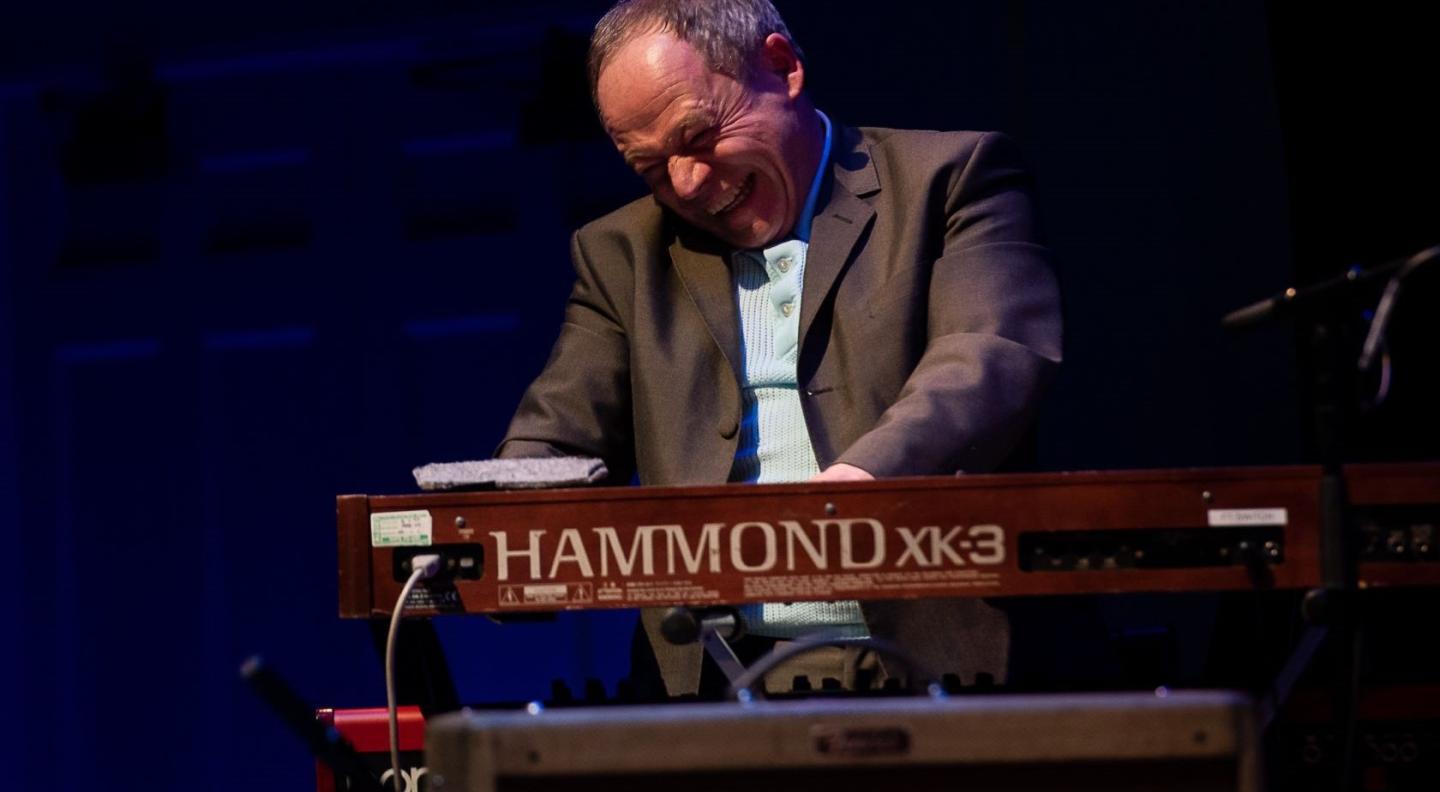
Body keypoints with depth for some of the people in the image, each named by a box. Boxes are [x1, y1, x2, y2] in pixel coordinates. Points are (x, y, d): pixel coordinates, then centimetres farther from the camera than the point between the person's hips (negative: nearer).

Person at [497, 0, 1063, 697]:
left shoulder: (952, 177, 7)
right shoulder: (620, 254, 20)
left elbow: (996, 354, -10)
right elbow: (549, 449, 15)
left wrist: (865, 475, -31)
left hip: (935, 654, -3)